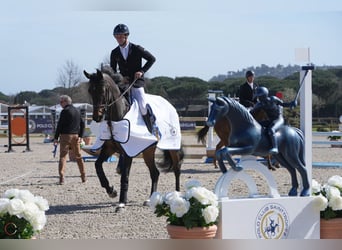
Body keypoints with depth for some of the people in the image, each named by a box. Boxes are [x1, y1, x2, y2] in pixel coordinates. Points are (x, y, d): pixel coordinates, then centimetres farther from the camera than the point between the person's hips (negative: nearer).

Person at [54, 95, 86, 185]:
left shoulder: (65, 111, -9)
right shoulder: (77, 111, 13)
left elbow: (60, 125, -12)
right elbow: (82, 123, 15)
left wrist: (56, 138, -9)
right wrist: (80, 136, 17)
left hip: (66, 135, -6)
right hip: (75, 136, 6)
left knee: (63, 156, -5)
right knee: (78, 156, 16)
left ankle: (62, 177, -16)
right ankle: (83, 176, 20)